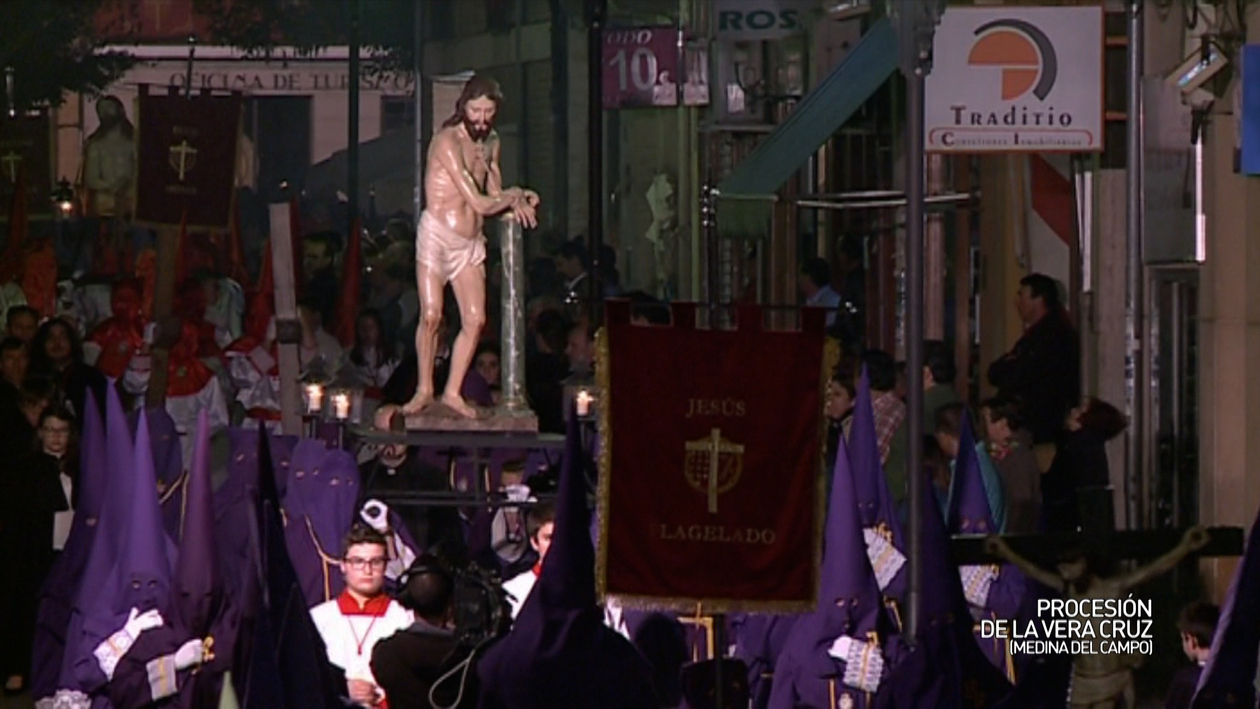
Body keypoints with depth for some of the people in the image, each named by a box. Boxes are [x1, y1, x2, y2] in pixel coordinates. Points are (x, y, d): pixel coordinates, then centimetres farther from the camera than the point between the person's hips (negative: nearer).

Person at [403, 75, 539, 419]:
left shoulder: (491, 143, 10)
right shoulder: (447, 142, -17)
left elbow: (495, 195, 16)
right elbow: (480, 203, -19)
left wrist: (514, 201, -7)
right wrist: (513, 197, -2)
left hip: (471, 242, 7)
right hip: (437, 235, -7)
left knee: (475, 320, -2)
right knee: (431, 316, -10)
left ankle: (453, 391, 7)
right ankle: (424, 389, 4)